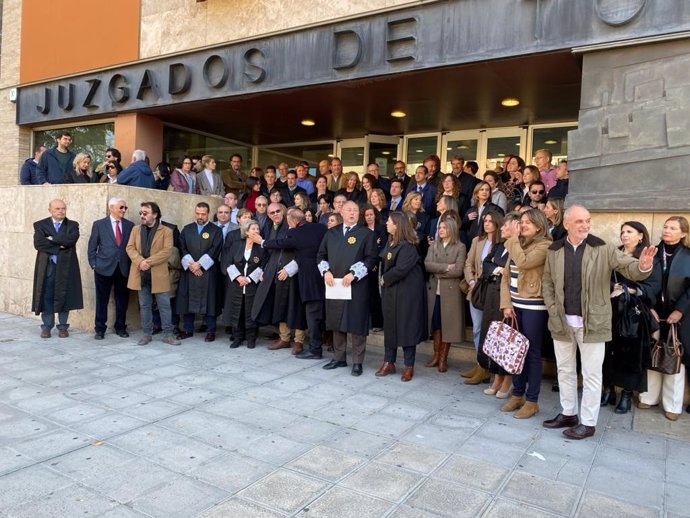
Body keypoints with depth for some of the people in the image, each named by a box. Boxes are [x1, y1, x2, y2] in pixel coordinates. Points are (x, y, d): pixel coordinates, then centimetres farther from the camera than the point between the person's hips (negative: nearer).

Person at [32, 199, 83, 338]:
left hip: (66, 266, 0)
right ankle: (46, 327, 14)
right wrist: (59, 246, -14)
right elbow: (38, 243, -10)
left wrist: (52, 239, -9)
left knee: (64, 296, 3)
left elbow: (71, 240, -14)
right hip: (47, 266, 0)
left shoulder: (72, 225, 6)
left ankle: (63, 327, 13)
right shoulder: (40, 225, 6)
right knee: (46, 296, 3)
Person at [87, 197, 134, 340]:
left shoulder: (130, 225, 7)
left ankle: (120, 328, 20)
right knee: (102, 300, 5)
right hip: (104, 268, -2)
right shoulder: (99, 224, 2)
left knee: (122, 300, 7)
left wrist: (131, 265, 1)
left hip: (124, 269, 2)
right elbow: (92, 247, 4)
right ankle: (99, 329, 16)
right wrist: (94, 264, -2)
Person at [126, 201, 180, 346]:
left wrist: (148, 262, -19)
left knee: (164, 305, 1)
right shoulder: (136, 229, 11)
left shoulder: (166, 231, -2)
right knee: (144, 306, 10)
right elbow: (130, 248, 3)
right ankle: (147, 334, 19)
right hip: (141, 274, 3)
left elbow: (167, 251, -12)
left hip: (158, 275, -3)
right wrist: (140, 261, -15)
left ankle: (168, 334, 9)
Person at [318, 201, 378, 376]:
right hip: (334, 285, 4)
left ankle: (357, 362, 8)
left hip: (356, 286, -4)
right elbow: (321, 255, 15)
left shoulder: (366, 233, 1)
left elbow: (371, 259, -7)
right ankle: (339, 358, 23)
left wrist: (353, 274, -15)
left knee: (356, 324, -1)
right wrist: (326, 271, -3)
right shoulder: (331, 233, 13)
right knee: (337, 323, 11)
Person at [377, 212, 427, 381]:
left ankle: (409, 366, 9)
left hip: (406, 291, -8)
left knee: (406, 325, -1)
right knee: (389, 325, 11)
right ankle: (388, 362, 21)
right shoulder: (390, 242, 9)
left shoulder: (407, 246, -16)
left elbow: (400, 269, -24)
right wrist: (384, 280, -2)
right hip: (390, 290, 8)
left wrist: (385, 278, -11)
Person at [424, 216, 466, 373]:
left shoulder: (460, 247, -3)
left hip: (450, 291, -3)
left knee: (447, 324, 4)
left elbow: (458, 271, -12)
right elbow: (427, 265, -5)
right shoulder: (433, 245, 9)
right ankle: (436, 355, 20)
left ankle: (443, 358, 14)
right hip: (434, 289, 3)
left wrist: (438, 272, -10)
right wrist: (445, 267, -14)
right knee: (435, 324, 9)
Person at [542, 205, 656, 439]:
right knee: (565, 369, 16)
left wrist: (643, 266, -35)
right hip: (561, 321, 4)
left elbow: (628, 267, -11)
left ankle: (588, 422, 20)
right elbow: (547, 281, 9)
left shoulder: (603, 249, -6)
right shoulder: (554, 250, 2)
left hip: (592, 322, -3)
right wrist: (552, 307, -2)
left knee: (591, 374, 6)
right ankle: (568, 414, 33)